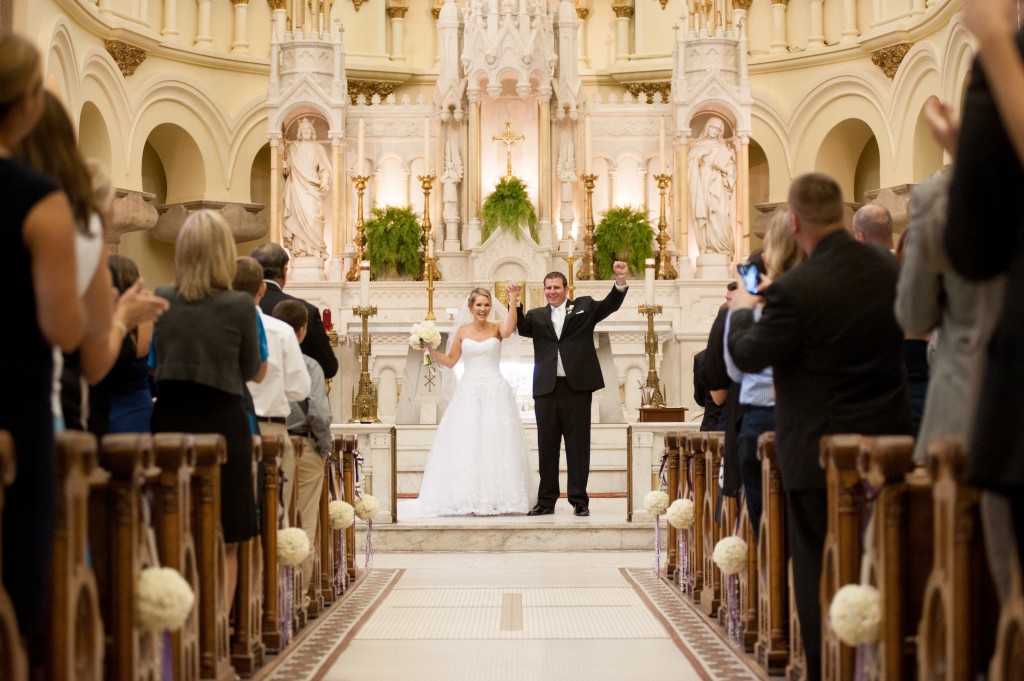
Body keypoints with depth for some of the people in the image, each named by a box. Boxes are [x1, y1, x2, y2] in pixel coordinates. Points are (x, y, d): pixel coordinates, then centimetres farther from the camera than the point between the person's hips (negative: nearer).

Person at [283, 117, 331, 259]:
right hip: (297, 188, 1)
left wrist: (325, 181, -10)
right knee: (299, 216, -7)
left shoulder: (318, 149, 9)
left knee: (312, 216, -12)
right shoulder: (292, 148, 12)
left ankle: (315, 248, -10)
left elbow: (325, 169, 7)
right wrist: (285, 166, -7)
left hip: (312, 188, -1)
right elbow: (288, 168, 16)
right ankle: (301, 248, -7)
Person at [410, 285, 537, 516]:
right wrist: (431, 350, -4)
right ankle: (467, 499, 2)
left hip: (495, 393, -2)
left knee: (494, 443, -2)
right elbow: (450, 361, 10)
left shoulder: (497, 329, 1)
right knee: (464, 445, -1)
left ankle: (496, 497, 2)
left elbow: (510, 328, -22)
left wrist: (513, 300, -30)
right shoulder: (462, 331, 8)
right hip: (468, 393, 2)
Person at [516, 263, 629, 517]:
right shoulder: (536, 316, 13)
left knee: (578, 445, 2)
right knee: (546, 446, 7)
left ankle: (579, 500, 6)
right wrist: (515, 302, -16)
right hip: (547, 388, 2)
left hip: (577, 386, -2)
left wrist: (620, 280, -19)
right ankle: (547, 500, 13)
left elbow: (610, 305, -3)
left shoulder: (584, 306, 9)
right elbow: (521, 328, -3)